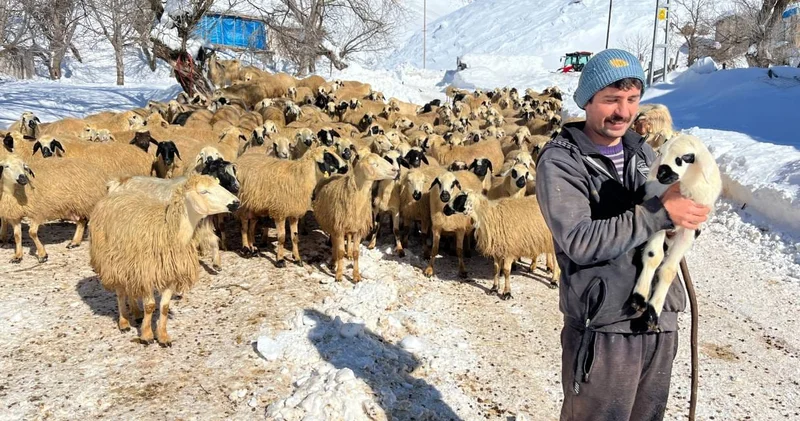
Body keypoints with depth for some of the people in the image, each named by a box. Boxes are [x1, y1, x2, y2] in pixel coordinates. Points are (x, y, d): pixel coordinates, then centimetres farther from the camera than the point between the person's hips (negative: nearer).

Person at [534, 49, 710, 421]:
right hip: (603, 329, -6)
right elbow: (579, 241, -23)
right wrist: (659, 212, -23)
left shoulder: (643, 151, 8)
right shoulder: (559, 161, -12)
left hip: (660, 320, 7)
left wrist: (686, 216, -9)